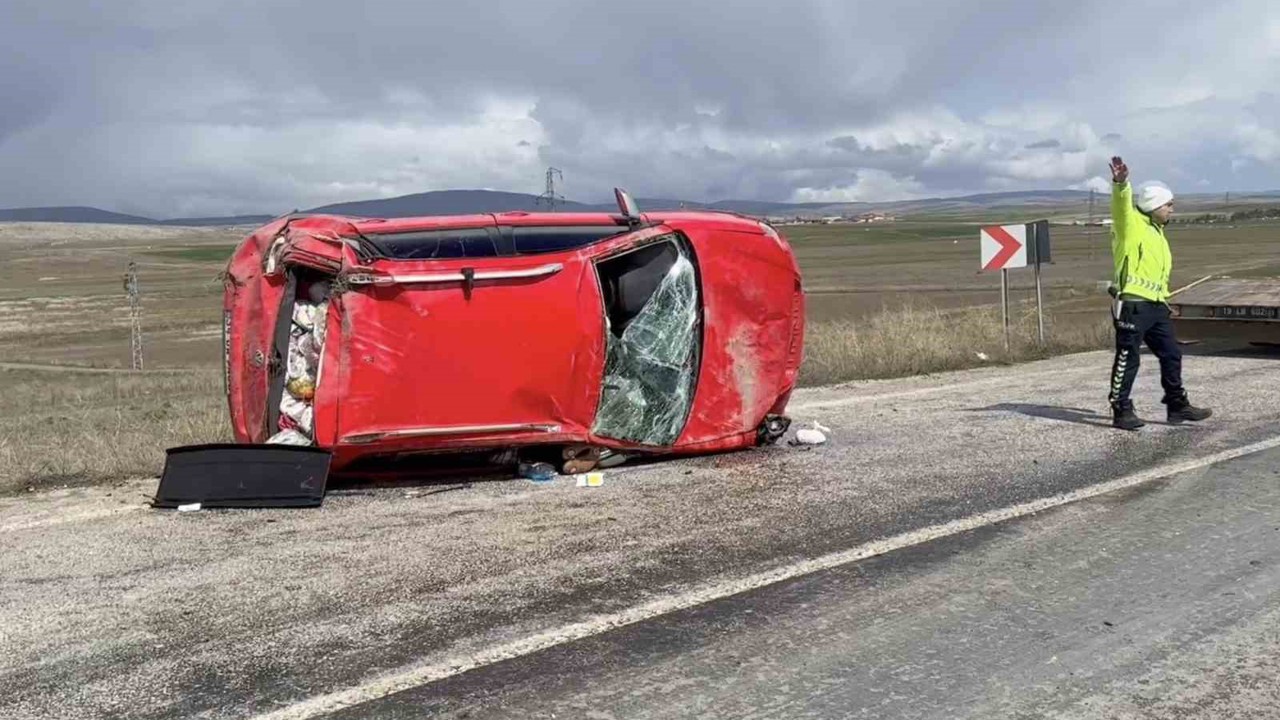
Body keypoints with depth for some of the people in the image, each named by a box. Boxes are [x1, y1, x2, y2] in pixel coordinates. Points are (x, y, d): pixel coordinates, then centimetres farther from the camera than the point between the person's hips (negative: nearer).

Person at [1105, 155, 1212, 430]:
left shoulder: (1158, 234, 23)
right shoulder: (1131, 224, -4)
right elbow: (1122, 204, -26)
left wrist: (1163, 297, 19)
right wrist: (1120, 184, -45)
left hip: (1155, 306, 9)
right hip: (1132, 304, -9)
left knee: (1171, 355, 13)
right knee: (1127, 360, -3)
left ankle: (1178, 406, 24)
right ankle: (1121, 411, 5)